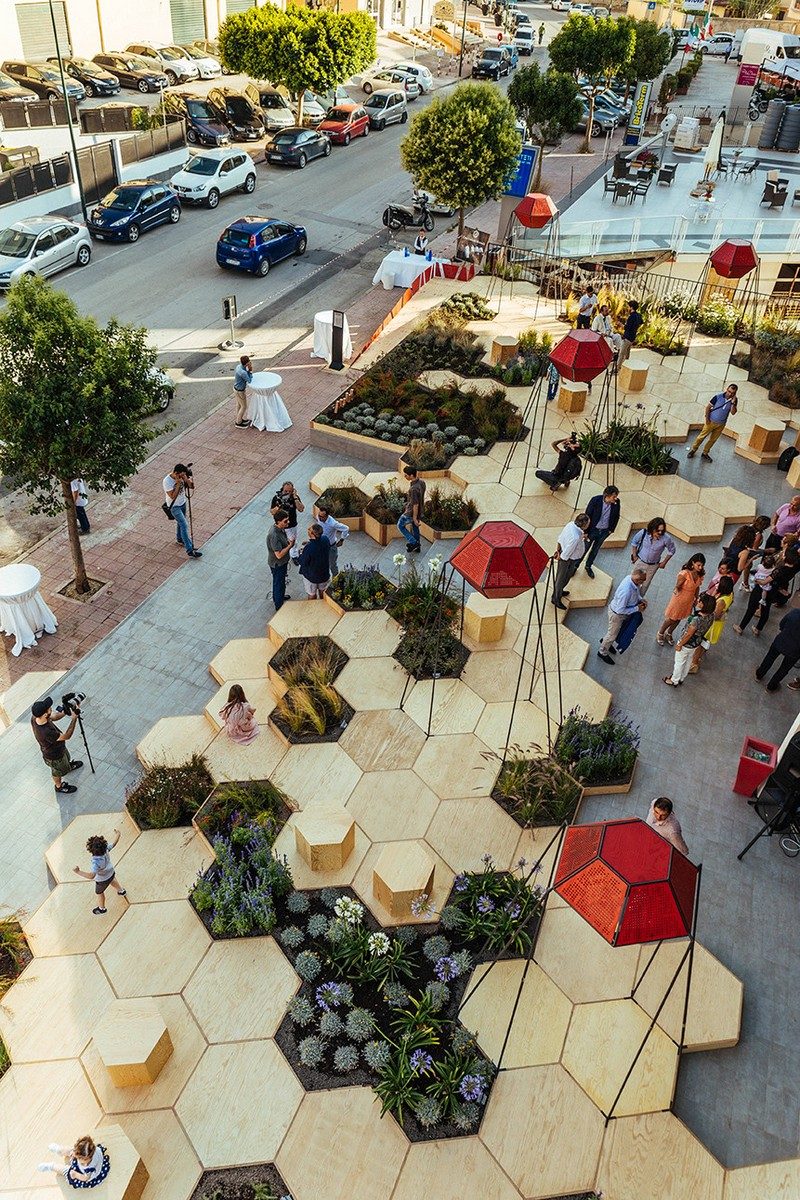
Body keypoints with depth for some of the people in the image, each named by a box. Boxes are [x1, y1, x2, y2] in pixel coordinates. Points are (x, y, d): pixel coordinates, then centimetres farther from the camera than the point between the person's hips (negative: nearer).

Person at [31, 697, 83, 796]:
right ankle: (59, 786, 56)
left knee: (66, 758, 38)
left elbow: (53, 718, -8)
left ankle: (68, 765, 69)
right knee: (58, 771, 27)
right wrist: (74, 718, -34)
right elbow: (66, 736, -33)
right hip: (54, 756, -6)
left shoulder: (34, 717, -27)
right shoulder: (45, 732, -49)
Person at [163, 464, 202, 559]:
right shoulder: (167, 481, -29)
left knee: (180, 522, 24)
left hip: (183, 502, 7)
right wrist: (178, 483, -34)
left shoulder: (182, 476, -12)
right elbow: (173, 496, -29)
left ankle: (179, 539, 50)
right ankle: (190, 550, -12)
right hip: (174, 506, -7)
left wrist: (186, 479, -26)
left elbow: (191, 486, -8)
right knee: (184, 525, -12)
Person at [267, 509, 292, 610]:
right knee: (279, 584, 11)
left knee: (278, 582, 30)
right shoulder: (274, 535, -37)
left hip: (282, 562, 9)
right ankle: (279, 606, 30)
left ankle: (277, 597, 54)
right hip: (277, 564, -9)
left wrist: (288, 542, -4)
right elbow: (279, 555, -34)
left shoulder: (281, 528, -8)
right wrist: (290, 546, -26)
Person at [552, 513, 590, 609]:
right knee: (563, 579, 17)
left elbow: (561, 537, -1)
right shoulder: (575, 538, -42)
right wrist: (559, 557, -8)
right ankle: (556, 599, 40)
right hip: (568, 560, -8)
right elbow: (566, 554, -29)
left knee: (560, 576, 31)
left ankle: (558, 591, 57)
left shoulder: (571, 524, -17)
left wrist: (558, 550, 10)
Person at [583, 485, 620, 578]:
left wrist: (611, 529, 6)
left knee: (595, 550, 23)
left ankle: (588, 566, 46)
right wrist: (586, 532, -14)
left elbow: (616, 516, 3)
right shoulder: (595, 500, -26)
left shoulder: (616, 503, -15)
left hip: (604, 531, 4)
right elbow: (587, 516, -17)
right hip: (593, 530, -4)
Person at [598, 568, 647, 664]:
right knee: (612, 634, 17)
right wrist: (637, 609, -25)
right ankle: (602, 652, 43)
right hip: (617, 614, -8)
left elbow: (636, 593, 6)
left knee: (616, 630, 32)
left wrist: (641, 599, -11)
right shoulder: (626, 591, -44)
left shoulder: (631, 578, -19)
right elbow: (620, 610, -32)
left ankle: (606, 641, 59)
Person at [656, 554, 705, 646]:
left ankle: (669, 634, 50)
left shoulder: (700, 574, -12)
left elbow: (697, 587, 3)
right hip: (679, 599, -6)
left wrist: (696, 599, 11)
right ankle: (660, 634, 41)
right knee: (671, 619, 14)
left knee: (679, 619, 24)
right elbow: (677, 586, -23)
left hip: (689, 601, 6)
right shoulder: (684, 573, -32)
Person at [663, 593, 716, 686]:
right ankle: (681, 679, 52)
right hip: (696, 644, 7)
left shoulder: (696, 620, -42)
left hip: (686, 644, -7)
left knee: (679, 662, 20)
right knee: (688, 661, 30)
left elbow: (688, 635, -27)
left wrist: (679, 645, -15)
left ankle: (674, 681, 43)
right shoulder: (711, 616, -23)